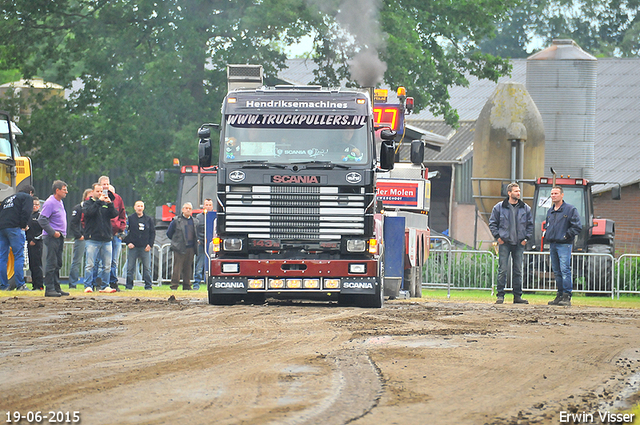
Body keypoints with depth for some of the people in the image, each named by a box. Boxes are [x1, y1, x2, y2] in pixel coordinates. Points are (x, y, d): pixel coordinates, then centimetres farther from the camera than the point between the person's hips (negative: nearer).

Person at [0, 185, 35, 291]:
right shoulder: (27, 197, 8)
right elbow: (26, 212, -9)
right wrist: (23, 225, -2)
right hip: (14, 228, -7)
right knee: (19, 256, -6)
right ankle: (20, 285, -12)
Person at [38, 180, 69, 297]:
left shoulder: (60, 202, 17)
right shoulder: (50, 203, -13)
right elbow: (42, 220, -18)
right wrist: (53, 232, -19)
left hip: (60, 236, 9)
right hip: (52, 238, -9)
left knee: (58, 264, 11)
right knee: (52, 263, -9)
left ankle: (56, 287, 16)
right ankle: (49, 289, -7)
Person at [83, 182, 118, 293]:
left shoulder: (106, 204, 18)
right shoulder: (88, 203, 8)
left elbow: (114, 214, 4)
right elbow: (88, 212, -12)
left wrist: (110, 204, -11)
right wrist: (99, 201, -13)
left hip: (106, 239, 4)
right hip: (92, 239, -4)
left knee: (107, 265, 4)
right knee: (90, 265, -8)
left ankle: (104, 286, 10)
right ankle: (88, 286, -5)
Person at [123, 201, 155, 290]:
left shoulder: (149, 219, 9)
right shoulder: (130, 218, 6)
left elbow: (153, 232, 11)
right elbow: (125, 231, 5)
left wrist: (150, 244, -1)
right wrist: (128, 242, -7)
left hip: (145, 247, 1)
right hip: (133, 247, -1)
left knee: (147, 268, 0)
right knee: (130, 268, 0)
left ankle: (148, 285, 4)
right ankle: (129, 285, 7)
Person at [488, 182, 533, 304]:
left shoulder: (525, 208, 8)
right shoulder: (499, 207, 2)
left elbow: (530, 224, 15)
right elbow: (492, 223, 7)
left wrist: (526, 238, 4)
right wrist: (498, 236, -4)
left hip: (519, 244, 3)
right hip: (505, 243, -3)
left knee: (518, 271, 5)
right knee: (503, 270, -6)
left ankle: (517, 296, 10)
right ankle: (500, 295, -1)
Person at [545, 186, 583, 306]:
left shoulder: (570, 209, -3)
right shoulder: (550, 211, 18)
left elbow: (577, 226, -8)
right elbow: (547, 226, 32)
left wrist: (567, 236, -12)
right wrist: (546, 235, 14)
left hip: (564, 244, -7)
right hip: (552, 245, 7)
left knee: (565, 270, -13)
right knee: (557, 272, 9)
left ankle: (567, 297, -14)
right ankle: (560, 295, 15)